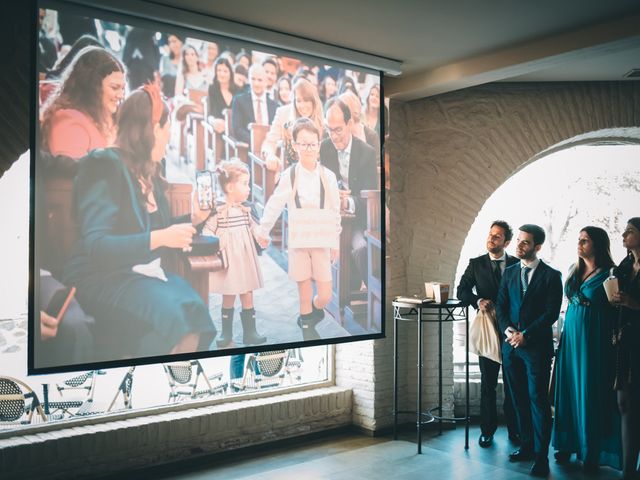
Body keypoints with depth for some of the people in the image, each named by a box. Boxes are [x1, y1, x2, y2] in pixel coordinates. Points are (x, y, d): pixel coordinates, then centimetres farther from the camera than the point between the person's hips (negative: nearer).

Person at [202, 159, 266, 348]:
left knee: (248, 296, 8)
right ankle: (226, 333, 21)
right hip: (228, 260, -5)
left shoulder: (246, 209, 5)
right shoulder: (218, 210, -14)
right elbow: (207, 231, -13)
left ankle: (249, 332, 17)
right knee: (228, 297, 7)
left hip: (245, 258, 5)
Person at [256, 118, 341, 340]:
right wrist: (263, 231, 13)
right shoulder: (289, 175, -5)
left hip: (322, 243, 1)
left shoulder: (328, 176, -1)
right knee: (305, 294, 6)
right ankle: (307, 327, 26)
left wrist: (335, 243, 9)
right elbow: (274, 205, 5)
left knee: (325, 296, 1)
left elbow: (335, 212, 6)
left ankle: (314, 310, 33)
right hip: (298, 243, -1)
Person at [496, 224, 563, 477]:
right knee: (519, 400, 10)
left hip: (536, 346, -5)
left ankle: (541, 456, 5)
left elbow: (551, 313, -8)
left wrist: (525, 335, -13)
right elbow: (501, 306, 10)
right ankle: (527, 446, 22)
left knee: (538, 401, -2)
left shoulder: (551, 276, -3)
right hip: (511, 345, 5)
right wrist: (508, 330, -7)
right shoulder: (509, 272, 12)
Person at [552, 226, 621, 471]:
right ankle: (567, 444, 19)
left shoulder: (609, 274, -7)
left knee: (591, 392, 1)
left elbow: (617, 311, -8)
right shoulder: (574, 272, 10)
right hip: (571, 336, 6)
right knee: (569, 389, 9)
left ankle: (592, 452, 11)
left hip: (594, 339, -6)